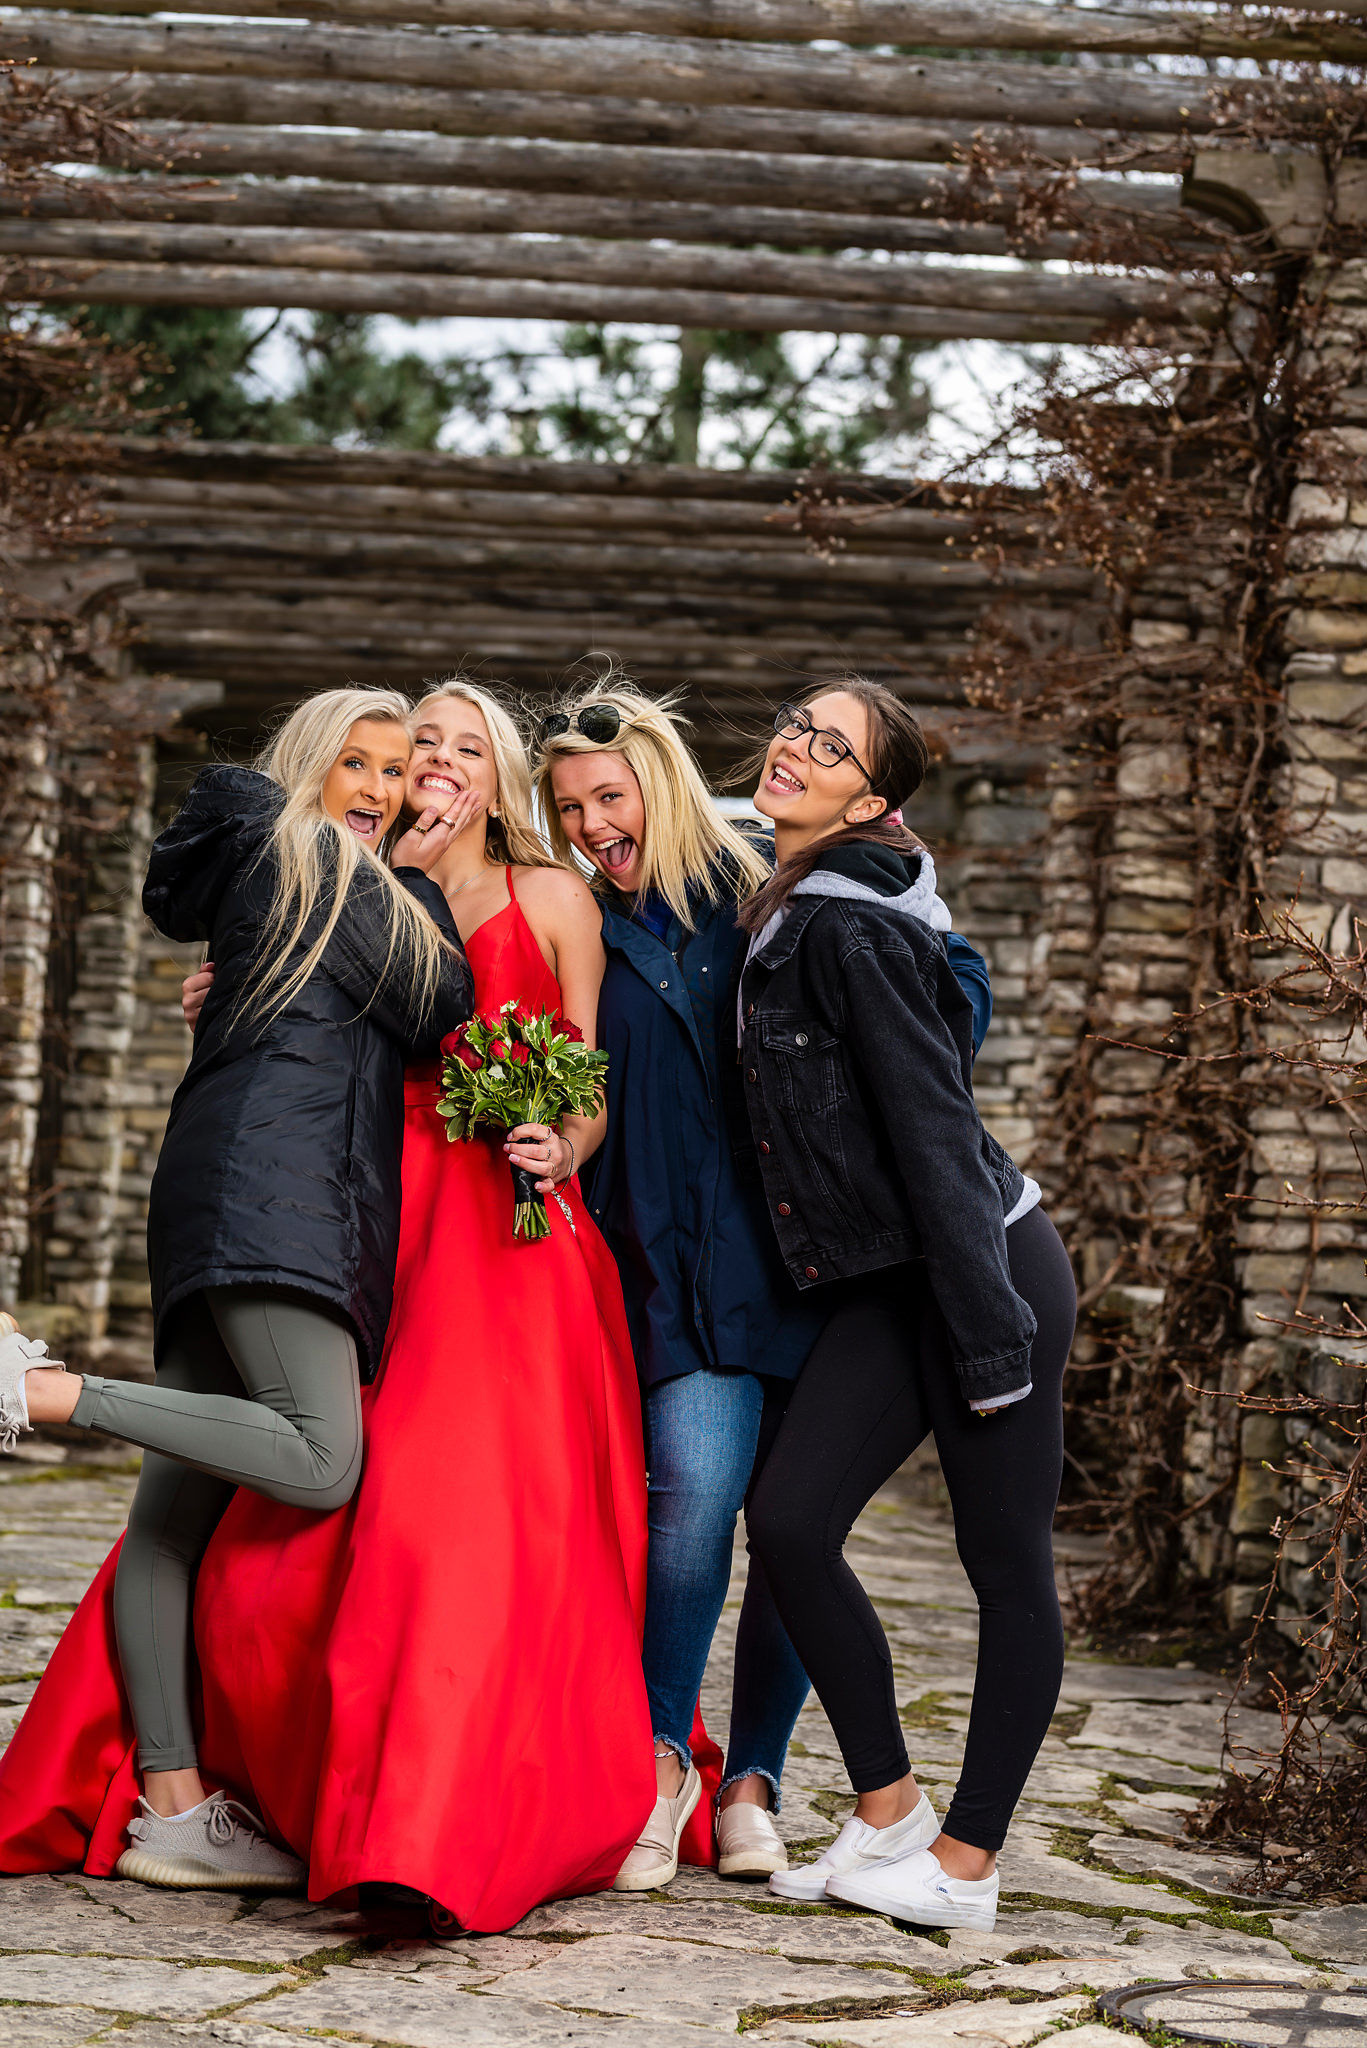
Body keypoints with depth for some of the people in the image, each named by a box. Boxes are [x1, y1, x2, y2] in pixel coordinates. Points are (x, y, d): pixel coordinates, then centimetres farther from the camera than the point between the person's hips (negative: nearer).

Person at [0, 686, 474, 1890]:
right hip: (276, 1192, -10)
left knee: (186, 1497, 2)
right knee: (322, 1464, -22)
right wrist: (422, 880, 18)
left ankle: (174, 1806, 1)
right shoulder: (300, 849, 4)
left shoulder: (283, 860, 26)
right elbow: (438, 1011, 4)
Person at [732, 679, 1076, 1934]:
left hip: (988, 1265, -8)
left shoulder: (854, 928, -16)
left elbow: (933, 1128, -19)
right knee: (789, 1518, -2)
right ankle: (887, 1812, 11)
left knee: (1008, 1564, 1)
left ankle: (966, 1866, 8)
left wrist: (990, 1341, -20)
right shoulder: (781, 921, 10)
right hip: (888, 1288, 8)